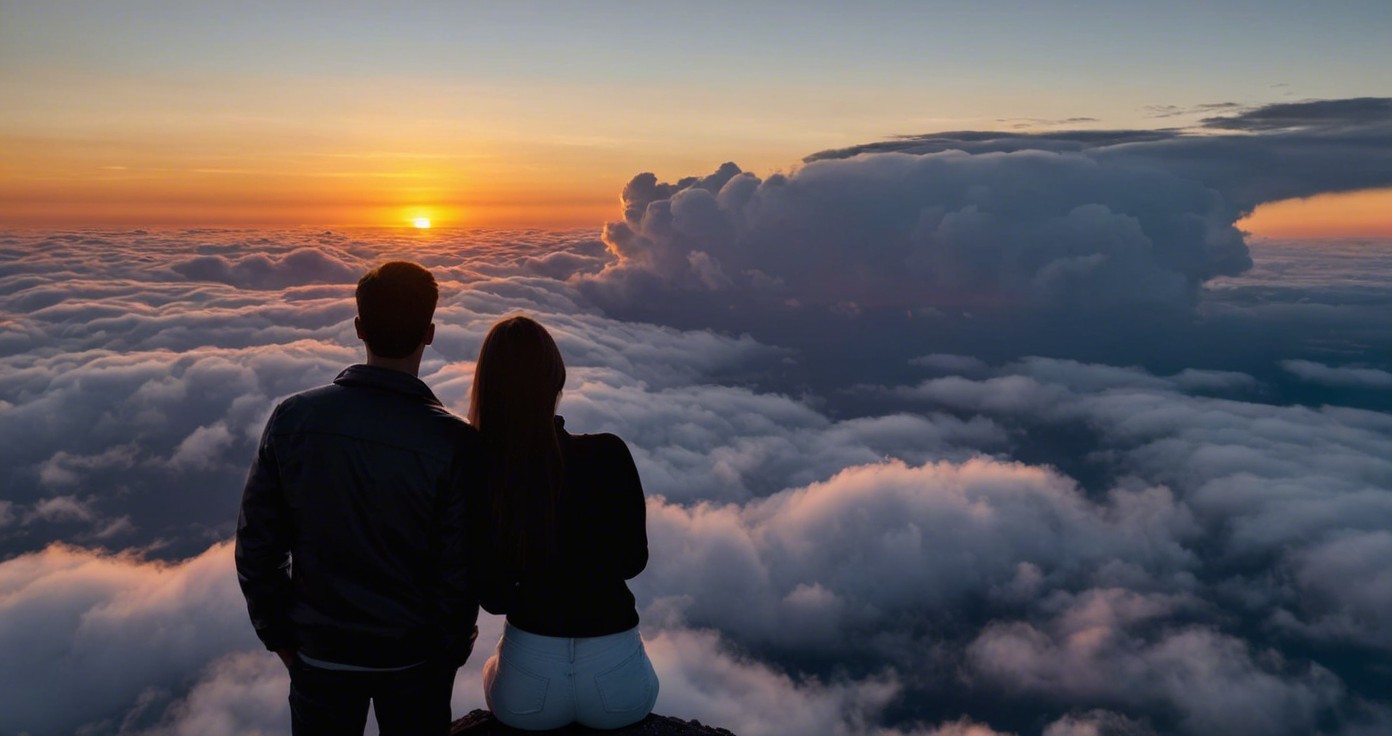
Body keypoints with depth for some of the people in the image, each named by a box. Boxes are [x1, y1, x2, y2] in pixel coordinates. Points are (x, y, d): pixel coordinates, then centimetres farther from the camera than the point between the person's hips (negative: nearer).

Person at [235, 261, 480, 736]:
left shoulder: (293, 417, -14)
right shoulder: (453, 441, -22)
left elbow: (256, 541, -7)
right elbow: (458, 567, -16)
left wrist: (276, 632, 8)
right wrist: (453, 648, 2)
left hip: (318, 650, 2)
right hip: (414, 658, -2)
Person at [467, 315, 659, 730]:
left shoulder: (477, 473, -17)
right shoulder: (610, 457, -19)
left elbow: (492, 597, -6)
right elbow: (633, 561, -3)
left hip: (525, 691, 1)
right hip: (615, 675, 0)